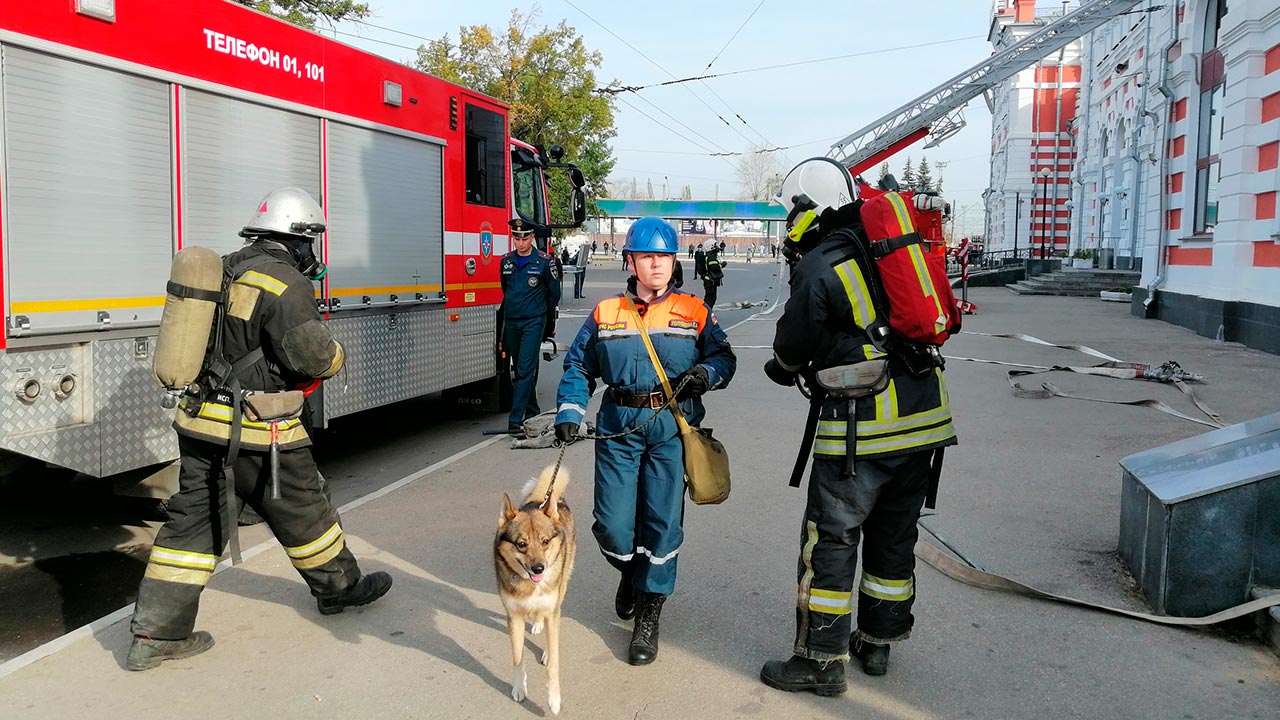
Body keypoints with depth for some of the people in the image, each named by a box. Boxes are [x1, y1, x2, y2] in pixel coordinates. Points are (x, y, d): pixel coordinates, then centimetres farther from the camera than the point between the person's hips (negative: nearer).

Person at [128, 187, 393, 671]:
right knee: (300, 511, 12)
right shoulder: (285, 282, -17)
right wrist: (336, 356, 2)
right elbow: (312, 354, -18)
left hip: (199, 422, 8)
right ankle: (338, 587, 32)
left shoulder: (225, 271, 10)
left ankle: (156, 632, 14)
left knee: (194, 520, 11)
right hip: (255, 432, -8)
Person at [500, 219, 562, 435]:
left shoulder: (545, 261, -5)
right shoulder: (506, 261, 8)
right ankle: (532, 412, 25)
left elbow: (553, 293, 5)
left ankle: (516, 419, -15)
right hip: (511, 321, 5)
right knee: (519, 370, 12)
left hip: (533, 322, -5)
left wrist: (547, 319, 12)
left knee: (525, 369, -12)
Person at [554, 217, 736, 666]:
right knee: (613, 525, -1)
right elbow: (577, 367, 12)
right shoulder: (605, 313, 10)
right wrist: (569, 412, 0)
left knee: (662, 523, -1)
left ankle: (647, 619, 15)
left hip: (673, 427, -1)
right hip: (618, 427, 1)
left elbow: (723, 357, 8)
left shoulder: (694, 312, 7)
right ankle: (630, 570, 35)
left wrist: (704, 373, -14)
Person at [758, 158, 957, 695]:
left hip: (865, 426, -7)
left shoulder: (818, 268, -10)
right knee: (894, 534, 17)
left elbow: (794, 345, -1)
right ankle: (877, 643, 31)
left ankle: (821, 661, 11)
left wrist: (783, 368, 22)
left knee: (830, 540, 4)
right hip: (926, 415, 8)